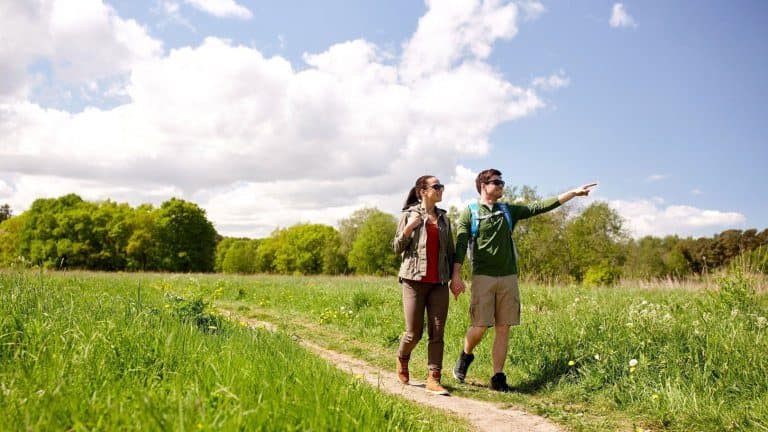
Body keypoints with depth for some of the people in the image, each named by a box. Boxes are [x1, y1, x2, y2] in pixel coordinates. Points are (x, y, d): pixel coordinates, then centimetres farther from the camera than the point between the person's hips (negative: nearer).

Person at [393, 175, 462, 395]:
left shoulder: (444, 218, 13)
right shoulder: (409, 215, 2)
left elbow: (450, 251, 17)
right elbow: (397, 248, 2)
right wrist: (408, 229, -15)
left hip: (439, 282, 4)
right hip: (414, 279, -3)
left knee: (437, 332, -1)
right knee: (414, 332, -1)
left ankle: (433, 378, 5)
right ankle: (402, 360, 29)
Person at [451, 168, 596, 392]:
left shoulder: (508, 211, 14)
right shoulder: (470, 213, 2)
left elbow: (539, 207, 10)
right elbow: (460, 245, -5)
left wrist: (573, 193, 4)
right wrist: (456, 275, -16)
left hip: (508, 278, 4)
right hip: (483, 277, -4)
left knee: (503, 329, 3)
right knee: (479, 327, -8)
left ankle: (498, 377, 11)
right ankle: (466, 356, 23)